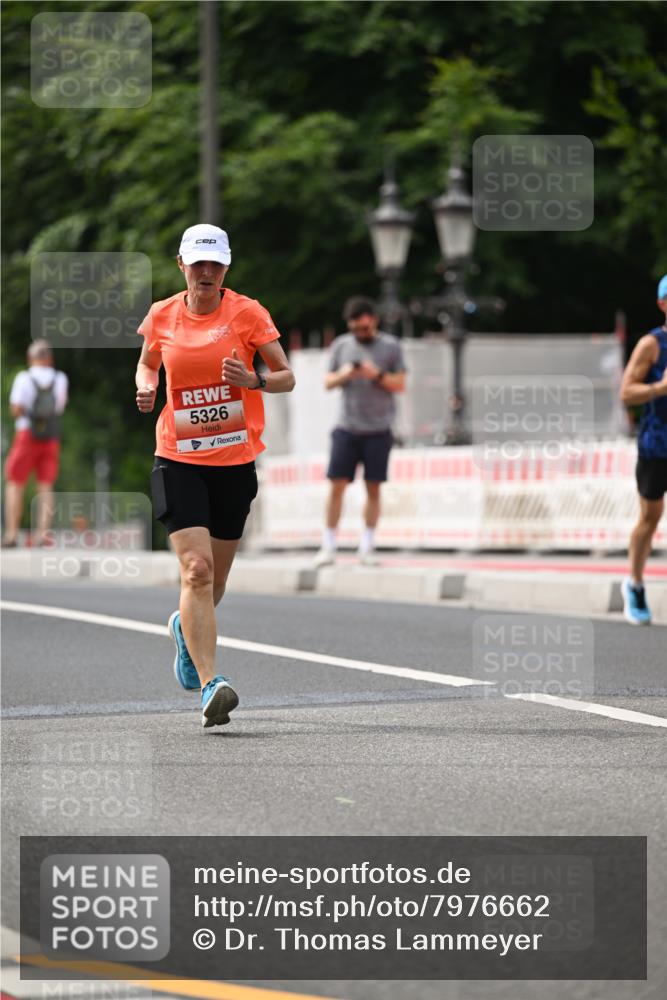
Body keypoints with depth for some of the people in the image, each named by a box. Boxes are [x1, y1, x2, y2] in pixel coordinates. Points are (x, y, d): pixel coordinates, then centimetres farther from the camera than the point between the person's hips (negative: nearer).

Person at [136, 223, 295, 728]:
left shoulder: (247, 312, -4)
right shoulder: (161, 317, 2)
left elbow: (287, 377, -2)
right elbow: (147, 363, 21)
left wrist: (253, 379, -23)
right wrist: (146, 387, -1)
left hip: (236, 462, 1)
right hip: (179, 462, -1)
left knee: (215, 579, 12)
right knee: (196, 568, -18)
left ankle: (186, 628, 47)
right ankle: (210, 683, -20)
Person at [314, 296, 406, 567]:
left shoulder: (391, 346, 4)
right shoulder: (341, 345, 9)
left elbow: (400, 384, 1)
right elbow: (328, 382, 11)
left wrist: (378, 376, -16)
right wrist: (342, 375, -10)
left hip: (378, 430, -1)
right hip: (347, 427, 1)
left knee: (373, 488, 1)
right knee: (337, 485, -5)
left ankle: (367, 547, 7)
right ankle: (328, 547, -1)